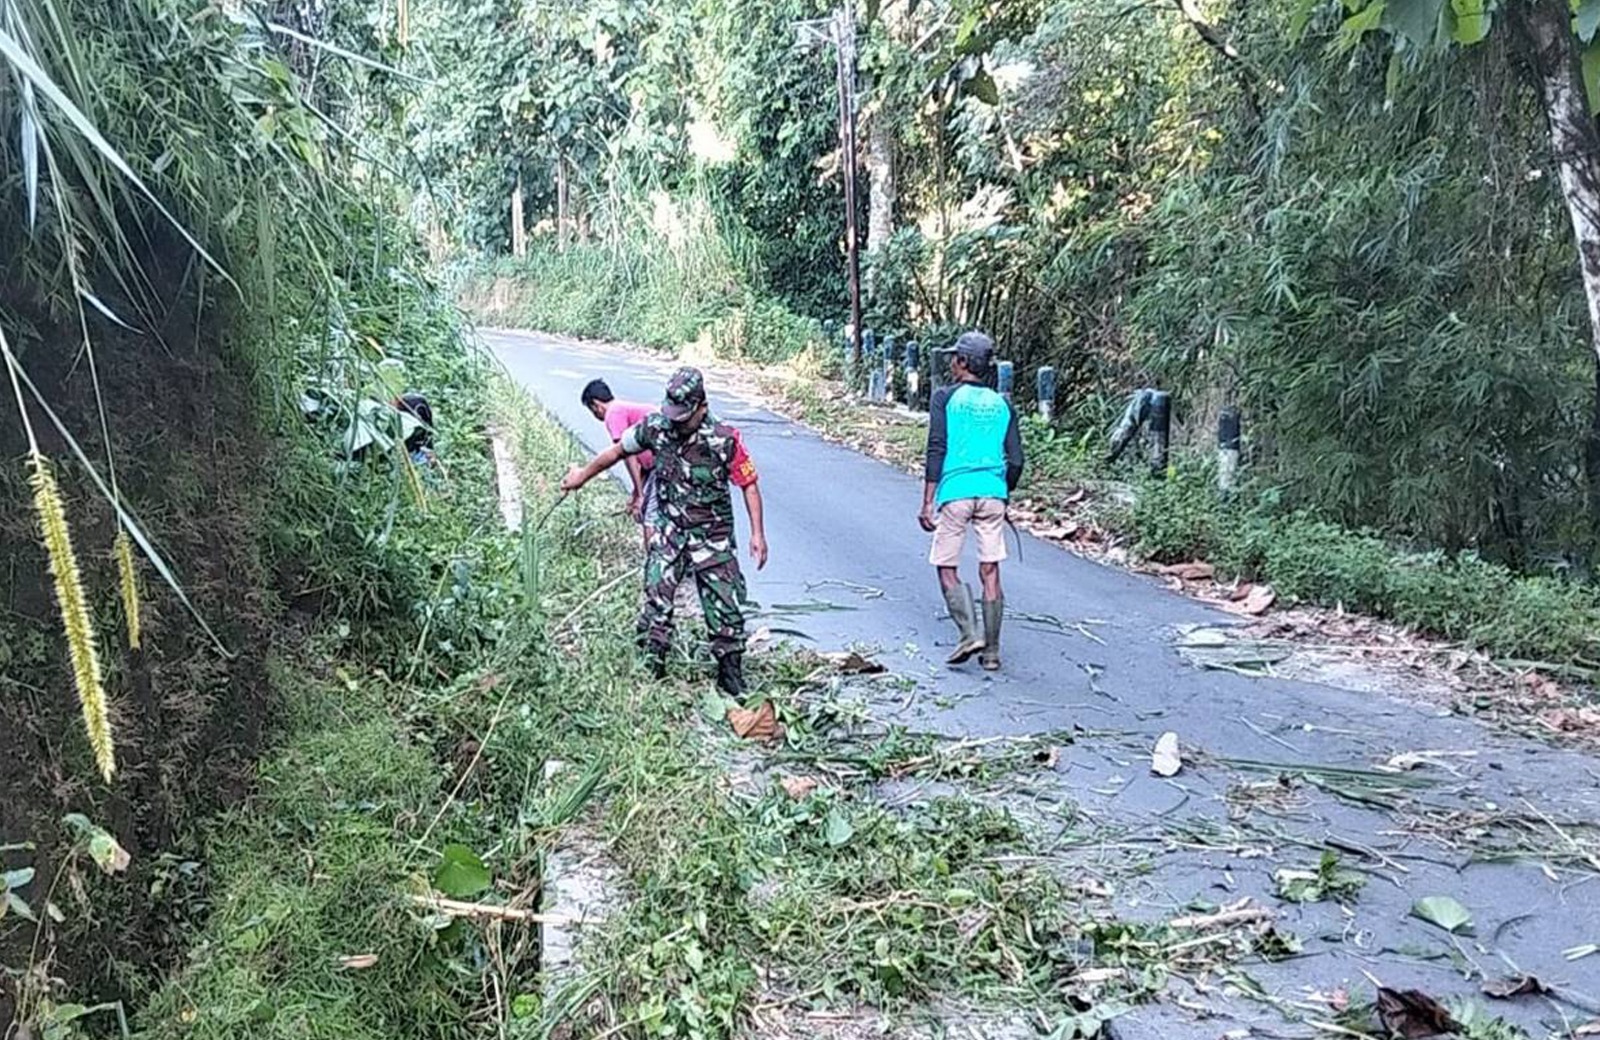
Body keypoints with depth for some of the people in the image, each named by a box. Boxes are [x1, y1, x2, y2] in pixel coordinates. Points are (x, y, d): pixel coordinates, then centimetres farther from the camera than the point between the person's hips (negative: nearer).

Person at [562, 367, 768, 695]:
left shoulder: (724, 439, -17)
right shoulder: (656, 427, -8)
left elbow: (749, 483, -7)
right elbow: (619, 450, 9)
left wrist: (757, 533, -11)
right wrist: (583, 475, 20)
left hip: (712, 537, -2)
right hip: (669, 532, 2)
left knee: (726, 607, 1)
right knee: (656, 601, -4)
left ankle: (731, 678, 15)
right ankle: (649, 672, 8)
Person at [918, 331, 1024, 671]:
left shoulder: (945, 397, 1)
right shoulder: (1002, 404, 12)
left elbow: (936, 449, -7)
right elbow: (1015, 461, 9)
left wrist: (927, 502, -6)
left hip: (955, 493, -3)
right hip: (993, 494, 3)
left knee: (947, 570, 8)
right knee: (990, 572, 6)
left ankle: (970, 633, -10)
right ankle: (991, 651, 9)